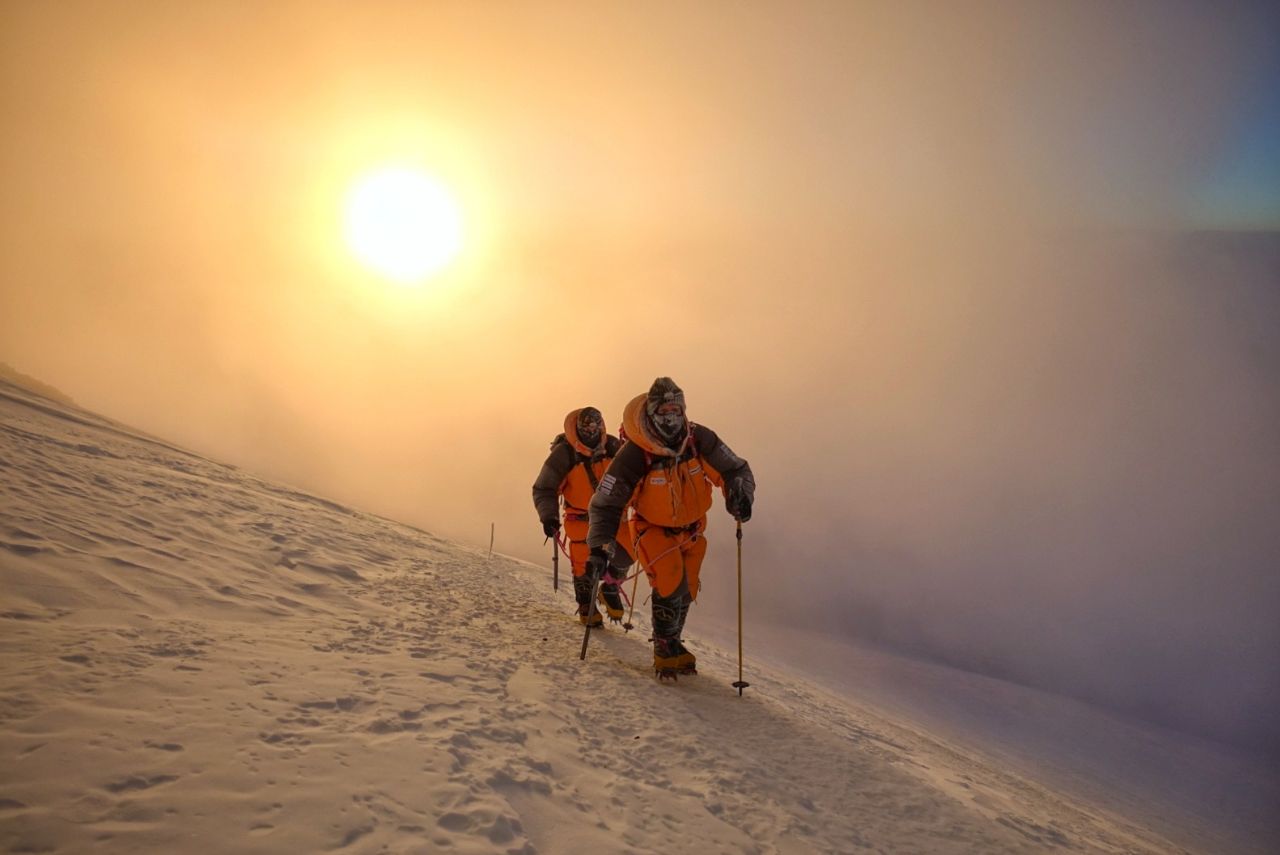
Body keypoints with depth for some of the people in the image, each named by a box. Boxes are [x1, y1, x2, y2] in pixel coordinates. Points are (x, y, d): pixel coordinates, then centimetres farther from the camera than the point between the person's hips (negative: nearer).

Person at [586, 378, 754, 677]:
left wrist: (740, 496, -33)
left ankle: (672, 643, 41)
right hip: (654, 529, -4)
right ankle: (665, 650, 1)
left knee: (686, 592, 14)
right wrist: (599, 548, -28)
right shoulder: (632, 456, -29)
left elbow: (736, 470, -11)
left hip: (692, 530, 4)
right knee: (672, 585, -22)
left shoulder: (700, 439, -22)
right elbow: (605, 505, -21)